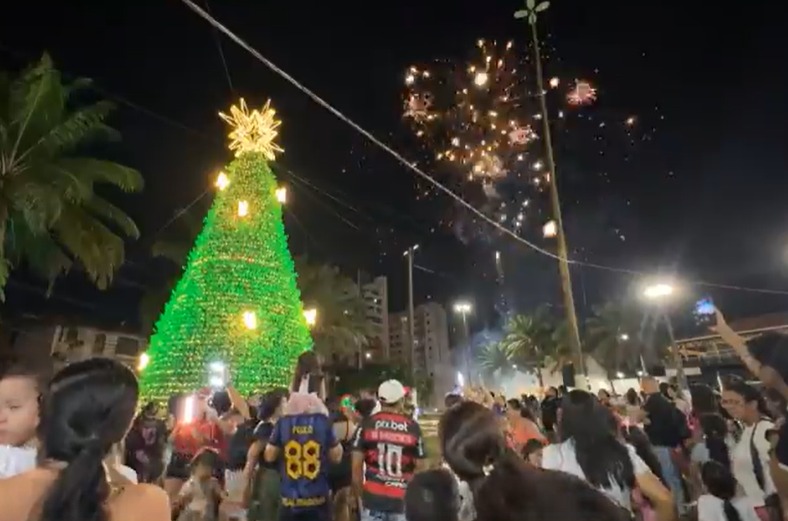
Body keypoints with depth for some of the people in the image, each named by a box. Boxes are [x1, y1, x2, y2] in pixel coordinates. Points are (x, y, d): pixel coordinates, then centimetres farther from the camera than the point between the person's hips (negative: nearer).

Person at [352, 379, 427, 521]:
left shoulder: (367, 424, -4)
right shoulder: (413, 427, -3)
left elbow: (356, 465, -2)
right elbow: (419, 466, 1)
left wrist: (358, 491, 11)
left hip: (373, 496, 0)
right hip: (402, 498, 0)